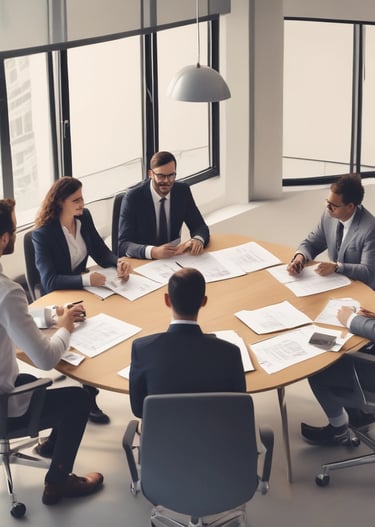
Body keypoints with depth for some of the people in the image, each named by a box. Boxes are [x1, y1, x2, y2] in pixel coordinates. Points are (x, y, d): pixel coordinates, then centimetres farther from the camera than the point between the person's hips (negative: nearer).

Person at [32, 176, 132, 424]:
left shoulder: (84, 218, 1)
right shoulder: (43, 234, -20)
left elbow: (101, 252, 6)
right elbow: (49, 281, -27)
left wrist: (118, 262, -17)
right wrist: (86, 279, -40)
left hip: (82, 286, 6)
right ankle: (88, 397, -10)